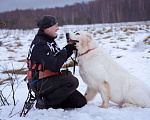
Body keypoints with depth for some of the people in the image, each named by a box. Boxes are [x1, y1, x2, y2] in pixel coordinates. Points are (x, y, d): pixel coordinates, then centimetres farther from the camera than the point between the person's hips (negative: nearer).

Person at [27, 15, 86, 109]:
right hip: (40, 84, -9)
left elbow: (59, 58, 19)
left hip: (50, 80, 9)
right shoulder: (40, 45, -18)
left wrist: (69, 50, 3)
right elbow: (54, 66, -25)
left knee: (81, 102, 1)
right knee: (72, 81, -29)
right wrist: (65, 51, -12)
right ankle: (44, 101, -14)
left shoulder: (49, 41, 12)